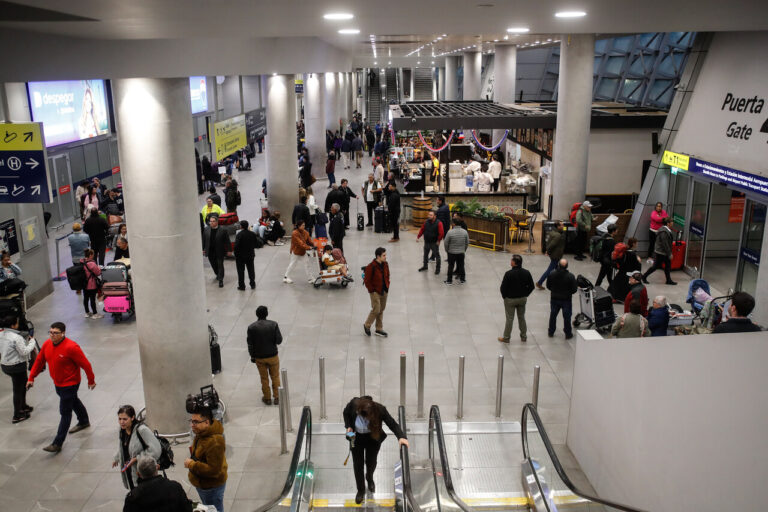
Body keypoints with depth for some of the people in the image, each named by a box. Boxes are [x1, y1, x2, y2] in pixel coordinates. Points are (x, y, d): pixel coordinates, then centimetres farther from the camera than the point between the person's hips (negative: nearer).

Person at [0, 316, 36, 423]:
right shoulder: (16, 337, -26)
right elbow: (24, 352, -21)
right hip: (17, 367, -9)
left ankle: (23, 406, 42)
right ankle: (17, 416, 15)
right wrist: (32, 342, -8)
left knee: (23, 384, 27)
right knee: (18, 390, 5)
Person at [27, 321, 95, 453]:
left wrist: (91, 381, -12)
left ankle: (57, 444, 2)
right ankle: (84, 422, 52)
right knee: (73, 402, 28)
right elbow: (39, 361, 8)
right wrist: (31, 378, 9)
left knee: (65, 412, -3)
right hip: (57, 383, 8)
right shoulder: (47, 344, -6)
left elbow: (85, 364, -20)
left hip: (70, 384, -8)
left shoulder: (71, 347, -27)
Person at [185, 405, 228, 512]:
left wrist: (192, 465, -27)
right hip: (203, 483, 10)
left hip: (212, 487, -10)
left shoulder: (214, 443, -35)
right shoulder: (201, 433, -2)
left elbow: (213, 470, -34)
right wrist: (192, 462, 2)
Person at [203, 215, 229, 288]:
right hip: (210, 252, 4)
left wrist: (228, 250, -8)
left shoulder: (222, 230, -11)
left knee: (220, 265, 0)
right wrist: (203, 249, 7)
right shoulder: (206, 229, 0)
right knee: (213, 265, 17)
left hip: (219, 252, -4)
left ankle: (221, 280, 7)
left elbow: (227, 241, -7)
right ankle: (218, 275, 43)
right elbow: (203, 240, 8)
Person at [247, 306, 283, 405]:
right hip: (273, 356, -1)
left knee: (264, 378, 17)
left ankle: (267, 398, 29)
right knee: (275, 377, 17)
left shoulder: (251, 327, -11)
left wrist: (252, 356, 8)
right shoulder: (273, 324, -14)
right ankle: (277, 398, 25)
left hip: (259, 357, 1)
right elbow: (279, 340, -13)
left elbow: (250, 344, -5)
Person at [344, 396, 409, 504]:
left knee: (371, 462, 16)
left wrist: (401, 437, -44)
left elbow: (393, 424, -28)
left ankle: (369, 478, 53)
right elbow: (345, 413, -8)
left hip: (373, 438, 0)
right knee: (358, 464, 8)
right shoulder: (353, 404, -32)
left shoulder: (380, 410, -34)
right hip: (356, 438, 0)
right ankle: (361, 490, 32)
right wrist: (348, 426, -21)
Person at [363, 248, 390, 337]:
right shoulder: (371, 267, -19)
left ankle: (379, 329, 23)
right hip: (375, 292, -7)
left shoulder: (385, 264, 2)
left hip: (384, 291, 7)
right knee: (376, 310, -7)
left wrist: (387, 286, 9)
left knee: (381, 310, 12)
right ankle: (366, 326, 16)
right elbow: (367, 281, -14)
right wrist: (372, 290, -13)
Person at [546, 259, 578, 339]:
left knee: (553, 315, 19)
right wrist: (568, 292, 7)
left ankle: (551, 332, 30)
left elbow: (548, 286, -1)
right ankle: (568, 334, 21)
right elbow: (574, 290, -15)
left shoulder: (552, 274, -12)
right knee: (567, 317, 11)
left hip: (554, 298, 3)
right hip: (566, 299, -3)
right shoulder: (570, 276, -22)